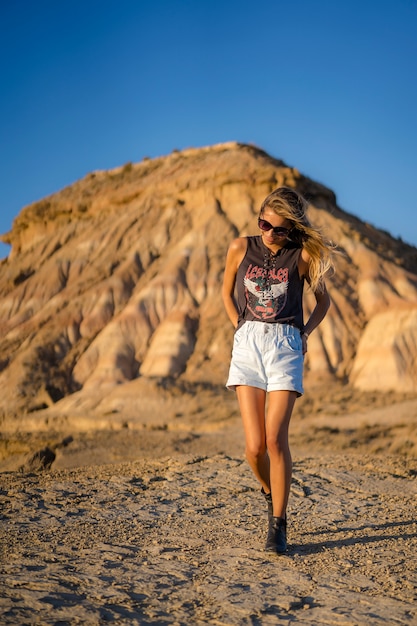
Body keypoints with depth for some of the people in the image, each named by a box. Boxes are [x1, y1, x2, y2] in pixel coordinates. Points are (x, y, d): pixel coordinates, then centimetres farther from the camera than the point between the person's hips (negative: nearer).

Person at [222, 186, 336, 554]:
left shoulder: (302, 255, 1)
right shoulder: (241, 248, 5)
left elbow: (323, 299, 15)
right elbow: (227, 293, 20)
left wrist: (305, 333, 3)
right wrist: (241, 329, 9)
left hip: (285, 345, -2)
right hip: (248, 344, 2)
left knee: (275, 439, -12)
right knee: (254, 446, -4)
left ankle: (278, 525, 0)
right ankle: (270, 493, 28)